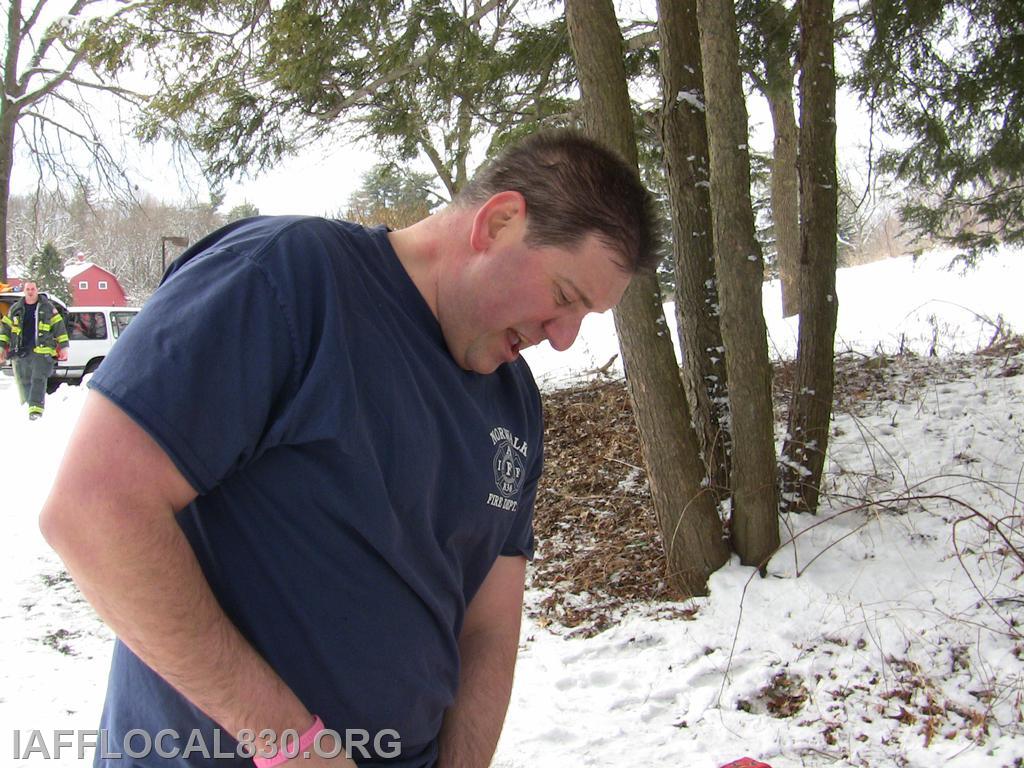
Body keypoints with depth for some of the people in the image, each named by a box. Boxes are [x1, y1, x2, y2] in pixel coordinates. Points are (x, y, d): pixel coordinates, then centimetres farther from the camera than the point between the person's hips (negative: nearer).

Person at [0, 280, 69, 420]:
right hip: (20, 352, 4)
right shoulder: (15, 309, 13)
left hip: (41, 351, -4)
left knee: (38, 380, -13)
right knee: (24, 383, 9)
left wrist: (63, 347, 2)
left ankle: (36, 410, -19)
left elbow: (59, 326, 6)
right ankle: (25, 408, 20)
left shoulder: (47, 307, 5)